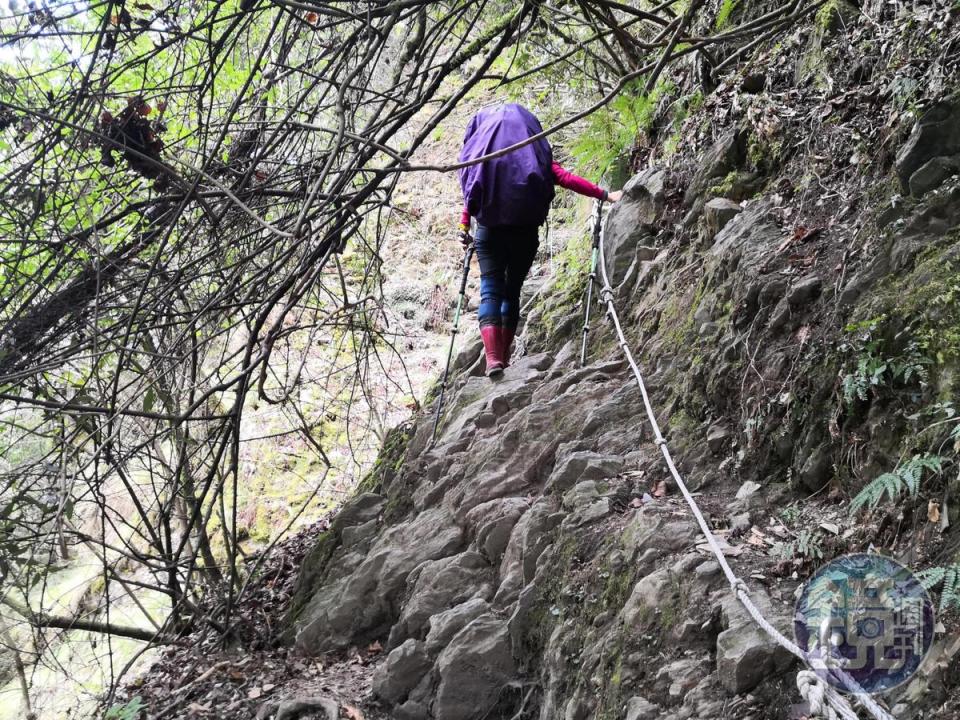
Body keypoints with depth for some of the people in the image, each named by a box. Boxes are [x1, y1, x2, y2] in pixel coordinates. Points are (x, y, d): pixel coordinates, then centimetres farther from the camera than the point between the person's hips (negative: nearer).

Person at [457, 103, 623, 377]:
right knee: (512, 292, 14)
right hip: (525, 231, 1)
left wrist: (464, 226, 8)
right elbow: (564, 178, -4)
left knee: (490, 290, -4)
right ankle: (504, 355, 14)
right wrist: (605, 195, -3)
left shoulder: (478, 151, 7)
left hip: (490, 232, -1)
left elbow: (470, 194, 1)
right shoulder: (532, 154, 4)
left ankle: (493, 357, -24)